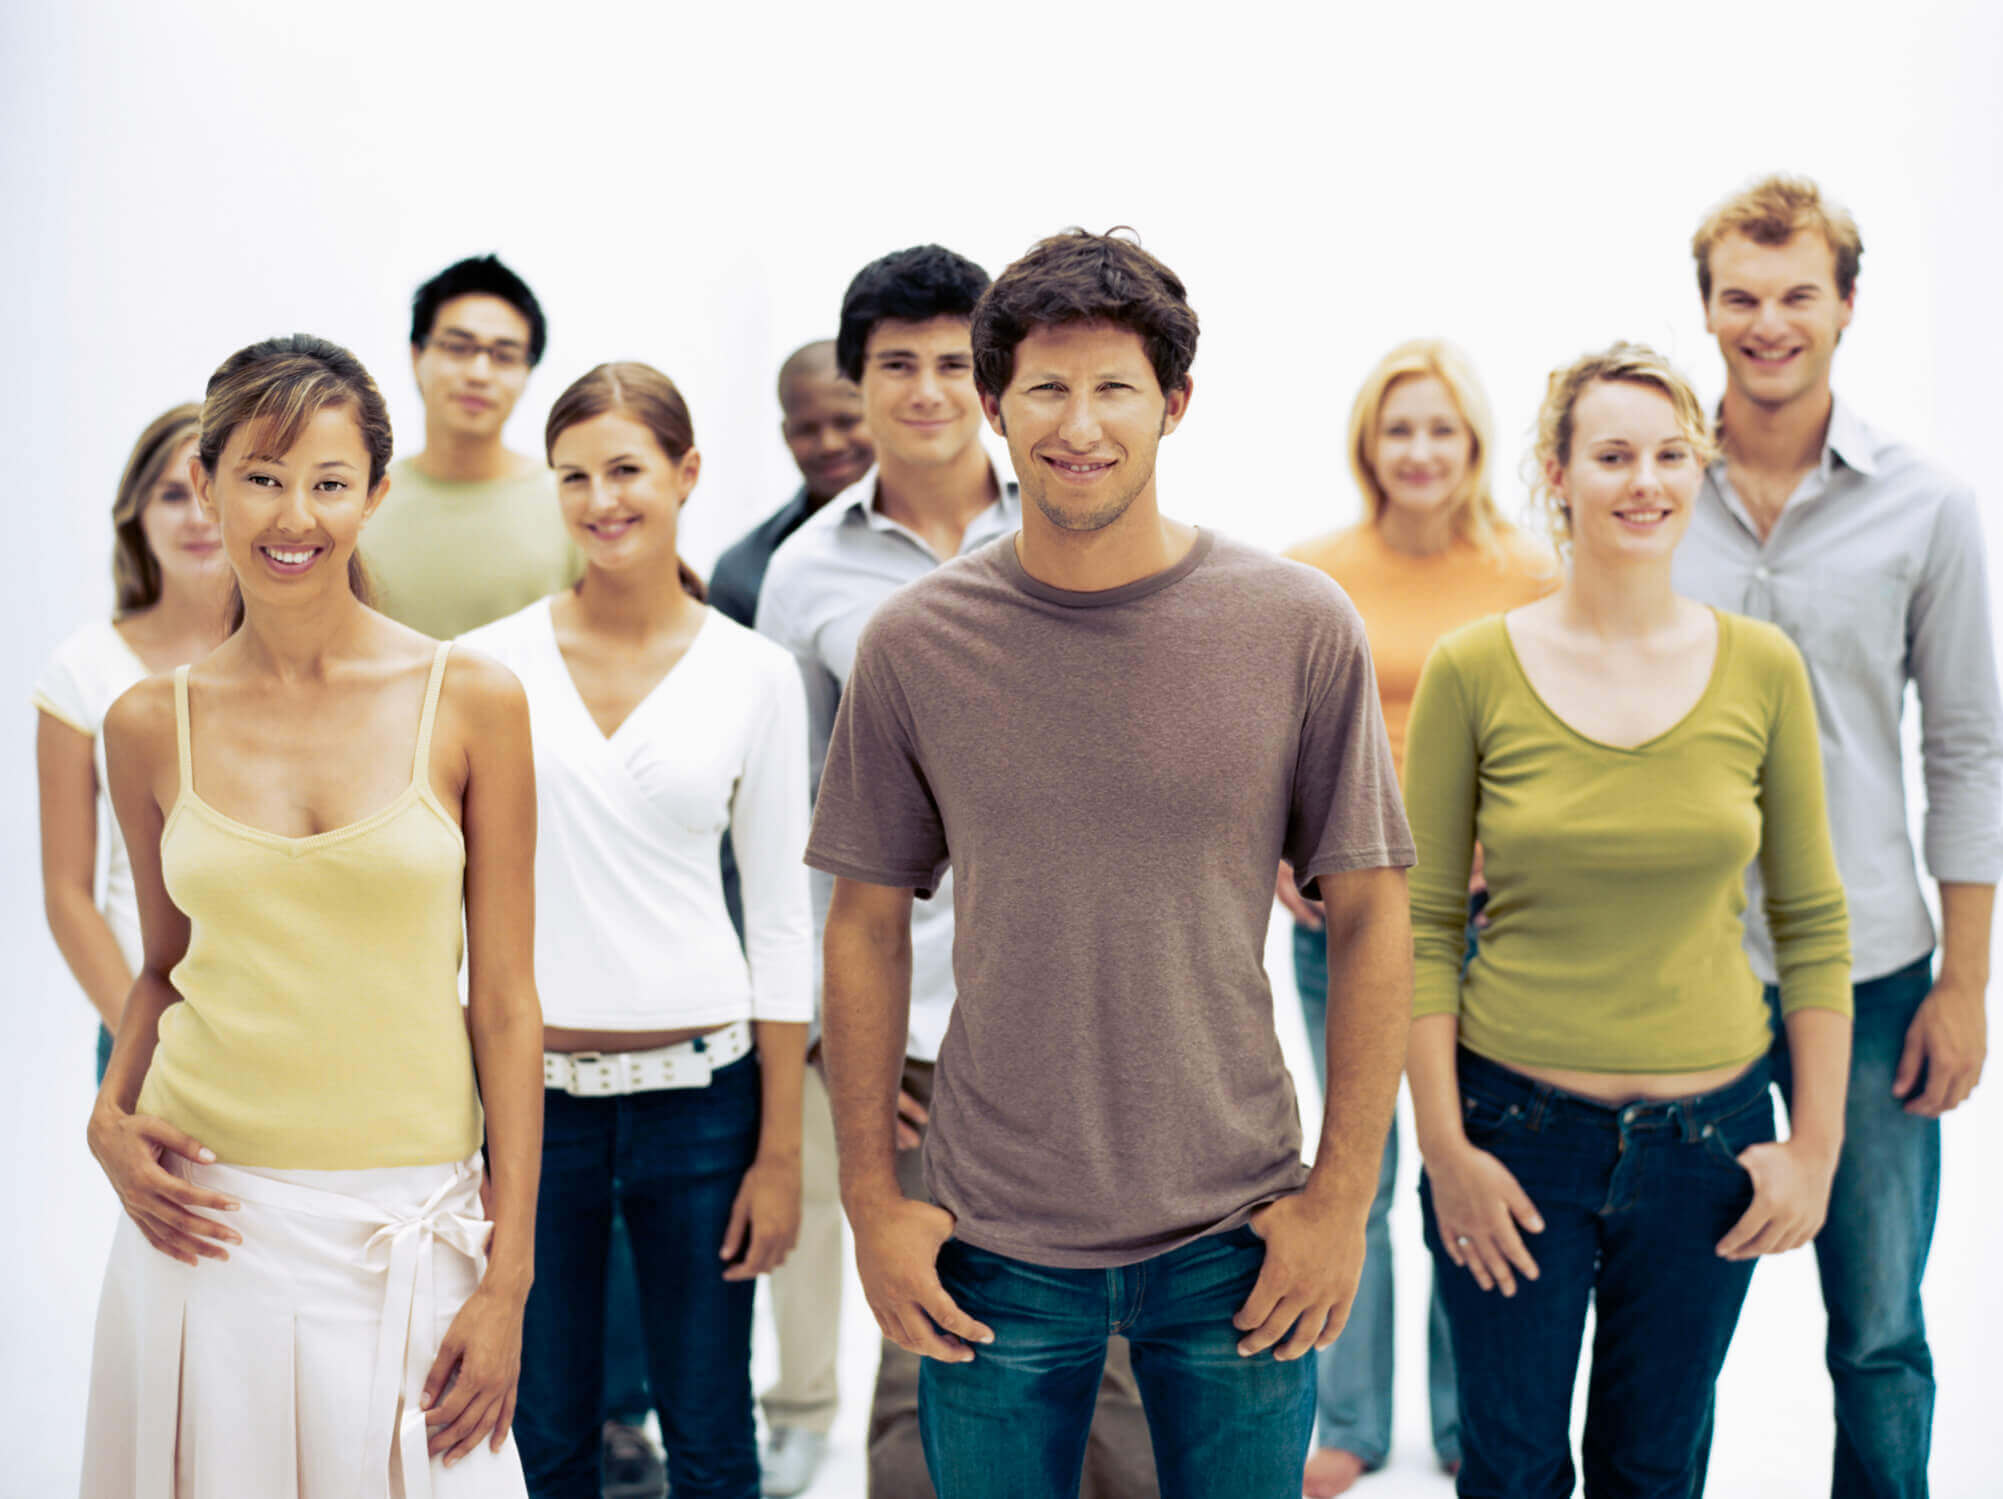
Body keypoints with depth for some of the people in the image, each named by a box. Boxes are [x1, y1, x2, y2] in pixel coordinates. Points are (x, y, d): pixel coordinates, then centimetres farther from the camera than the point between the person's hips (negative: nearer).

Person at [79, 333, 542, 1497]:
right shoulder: (153, 724, 2)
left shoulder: (470, 701, -4)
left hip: (406, 1222, -1)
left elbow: (505, 999, -3)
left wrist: (510, 1277, -5)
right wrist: (110, 1117, -3)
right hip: (210, 1216, 2)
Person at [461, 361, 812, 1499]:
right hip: (528, 1091, 0)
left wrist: (781, 1149, 0)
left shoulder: (756, 676, 0)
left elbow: (784, 922, 3)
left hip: (698, 1090, 0)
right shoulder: (493, 663, 0)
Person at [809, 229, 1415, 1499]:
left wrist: (1344, 1193, -4)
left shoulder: (1301, 627, -6)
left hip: (1237, 1237, 0)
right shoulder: (915, 644, -3)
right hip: (992, 1244, 1)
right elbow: (868, 926, 4)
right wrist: (872, 1199, 1)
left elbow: (1371, 916, -1)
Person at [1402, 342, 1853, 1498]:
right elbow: (1423, 926, -3)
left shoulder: (1762, 668, -2)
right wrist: (1444, 1145, -7)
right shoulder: (1474, 670, -7)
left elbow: (1813, 923, 4)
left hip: (1709, 1135, 2)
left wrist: (1818, 1143, 1)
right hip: (1513, 1129, -2)